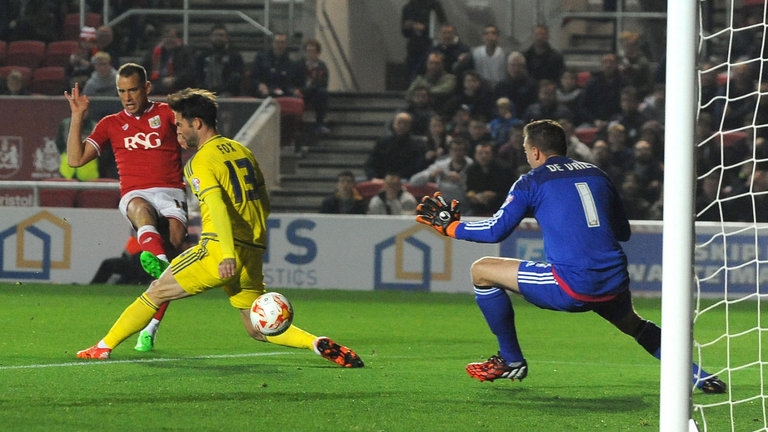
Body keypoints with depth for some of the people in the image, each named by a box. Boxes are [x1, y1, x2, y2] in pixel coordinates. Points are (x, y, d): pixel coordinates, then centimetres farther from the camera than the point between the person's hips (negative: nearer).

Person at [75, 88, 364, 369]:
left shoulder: (200, 162, -5)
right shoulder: (243, 151, 17)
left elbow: (218, 206, -21)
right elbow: (264, 205, 22)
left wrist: (228, 255, -32)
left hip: (219, 251, -7)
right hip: (253, 256, 7)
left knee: (156, 293, 7)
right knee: (259, 330, 12)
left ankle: (104, 347, 10)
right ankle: (318, 344, -9)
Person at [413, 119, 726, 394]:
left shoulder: (533, 181, 5)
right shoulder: (596, 175, 19)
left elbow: (496, 230, 2)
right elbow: (623, 232, 26)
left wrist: (449, 226, 17)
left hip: (571, 286, -6)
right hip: (614, 286, 6)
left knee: (481, 271, 10)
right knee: (633, 325, 38)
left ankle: (511, 361, 18)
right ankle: (699, 375, 25)